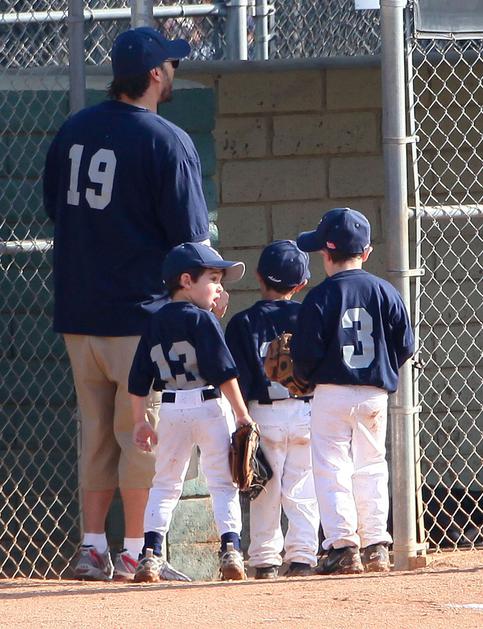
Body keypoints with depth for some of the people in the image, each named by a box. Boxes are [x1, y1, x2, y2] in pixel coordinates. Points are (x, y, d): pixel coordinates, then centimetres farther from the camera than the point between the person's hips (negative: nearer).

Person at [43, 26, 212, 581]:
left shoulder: (73, 131, 8)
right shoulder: (166, 141, -12)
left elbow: (53, 205, 18)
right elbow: (191, 236, -11)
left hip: (77, 310, 6)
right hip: (140, 310, -6)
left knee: (95, 432, 13)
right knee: (142, 433, 0)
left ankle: (92, 549, 12)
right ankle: (135, 553, 0)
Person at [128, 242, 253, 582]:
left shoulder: (155, 324, 9)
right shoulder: (202, 319, -7)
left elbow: (138, 380, 9)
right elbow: (224, 372, -13)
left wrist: (140, 421, 15)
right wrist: (242, 414, -10)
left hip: (171, 411, 4)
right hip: (210, 405, -4)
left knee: (165, 484, 12)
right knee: (222, 482, 2)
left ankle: (151, 554, 1)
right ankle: (231, 548, -7)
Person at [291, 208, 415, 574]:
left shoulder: (321, 297, -9)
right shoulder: (385, 293, 2)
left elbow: (306, 352, -11)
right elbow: (405, 346, 4)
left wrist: (303, 377, 10)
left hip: (332, 393, -4)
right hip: (375, 393, 4)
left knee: (332, 467, 0)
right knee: (371, 467, 12)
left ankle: (343, 545, -7)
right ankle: (376, 546, 10)